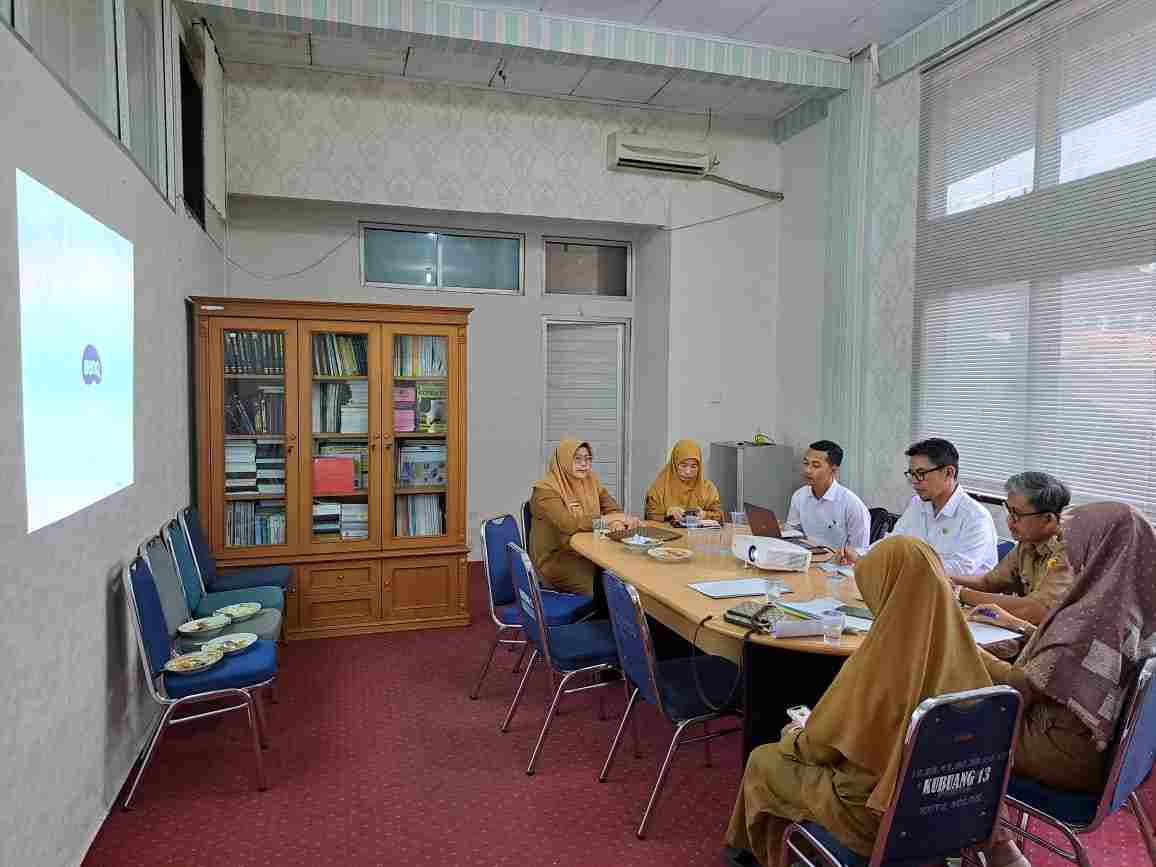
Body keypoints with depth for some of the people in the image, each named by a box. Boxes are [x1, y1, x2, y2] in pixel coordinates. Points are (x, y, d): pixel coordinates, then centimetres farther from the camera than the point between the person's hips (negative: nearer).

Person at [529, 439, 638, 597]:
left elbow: (612, 508, 3)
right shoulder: (545, 489, -14)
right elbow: (568, 524, -26)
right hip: (556, 558, -6)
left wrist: (617, 522, -21)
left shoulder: (591, 481, 8)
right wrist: (610, 519, -25)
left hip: (589, 552, 6)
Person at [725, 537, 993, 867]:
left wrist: (794, 738, 7)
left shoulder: (879, 663, -31)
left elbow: (821, 747, -17)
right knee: (801, 743, 28)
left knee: (762, 760, 17)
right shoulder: (959, 648, -14)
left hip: (877, 813, -6)